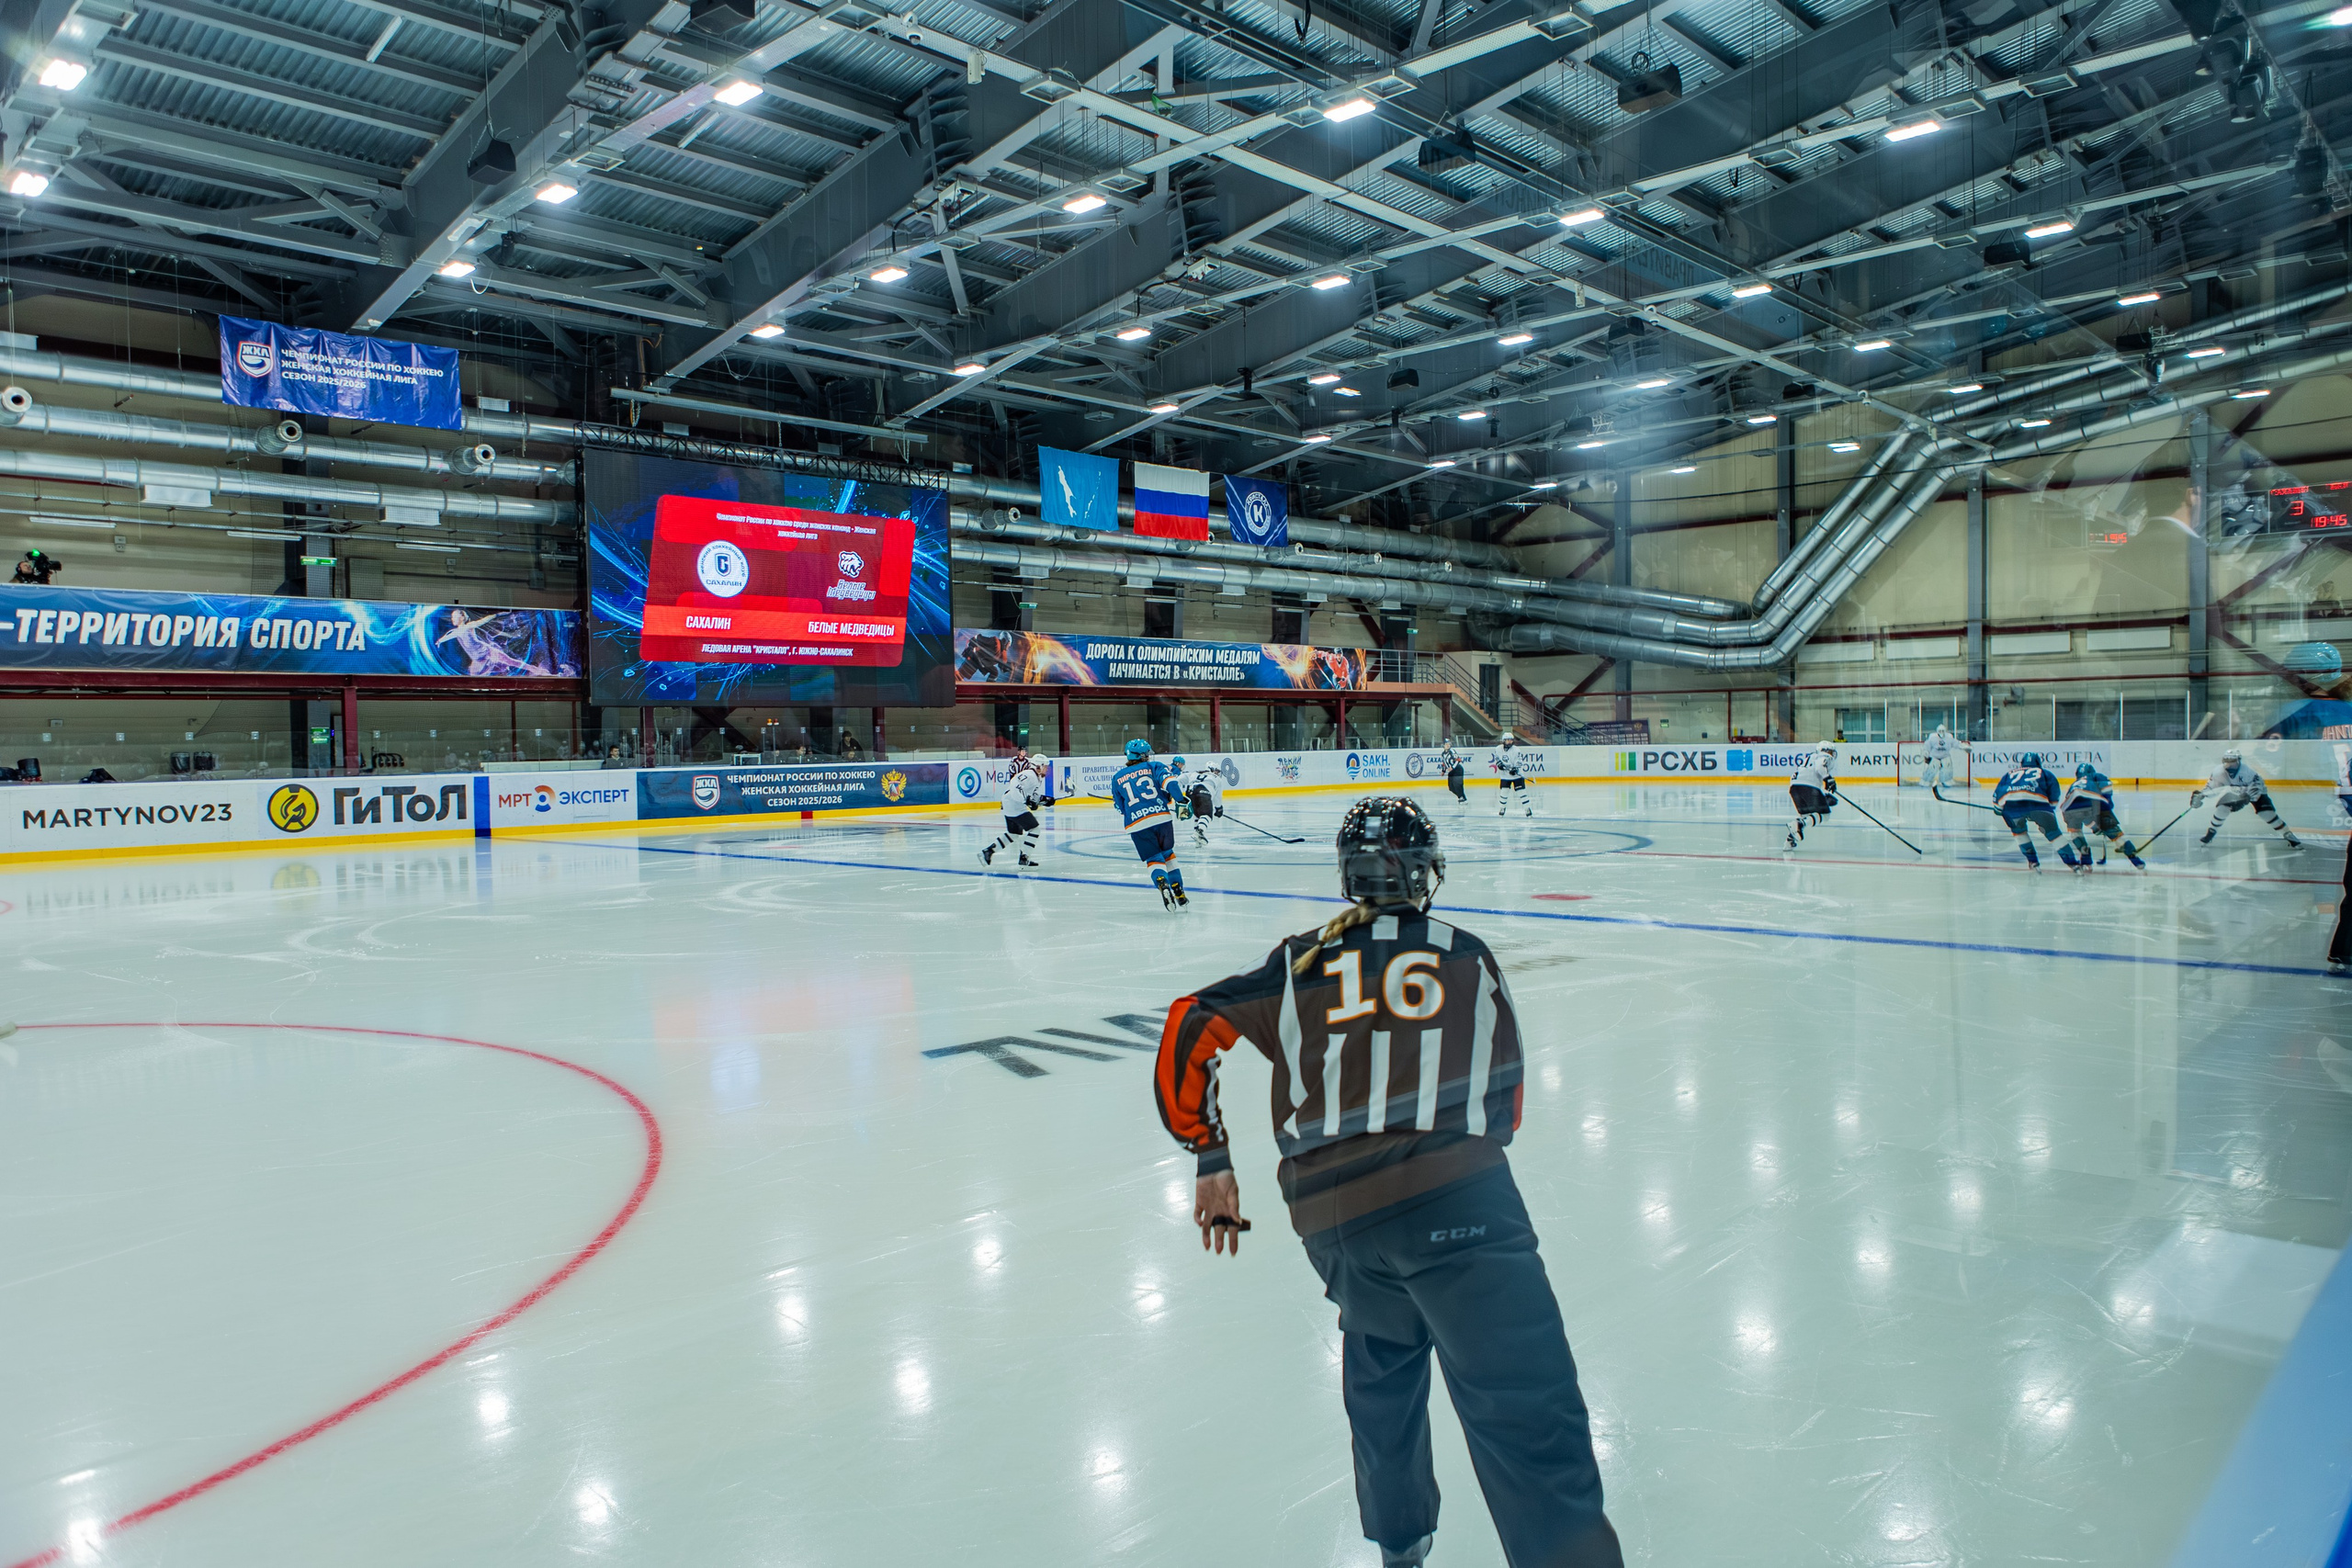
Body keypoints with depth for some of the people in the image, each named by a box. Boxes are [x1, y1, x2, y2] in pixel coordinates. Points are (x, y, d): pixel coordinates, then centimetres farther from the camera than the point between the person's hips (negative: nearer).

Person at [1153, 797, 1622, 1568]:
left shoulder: (1298, 964, 17)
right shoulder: (1467, 957, 14)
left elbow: (1189, 1029, 12)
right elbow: (1503, 1098, 18)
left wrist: (1210, 1161, 18)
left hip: (1329, 1218, 4)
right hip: (1454, 1201, -3)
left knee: (1382, 1364, 30)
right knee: (1527, 1414, -6)